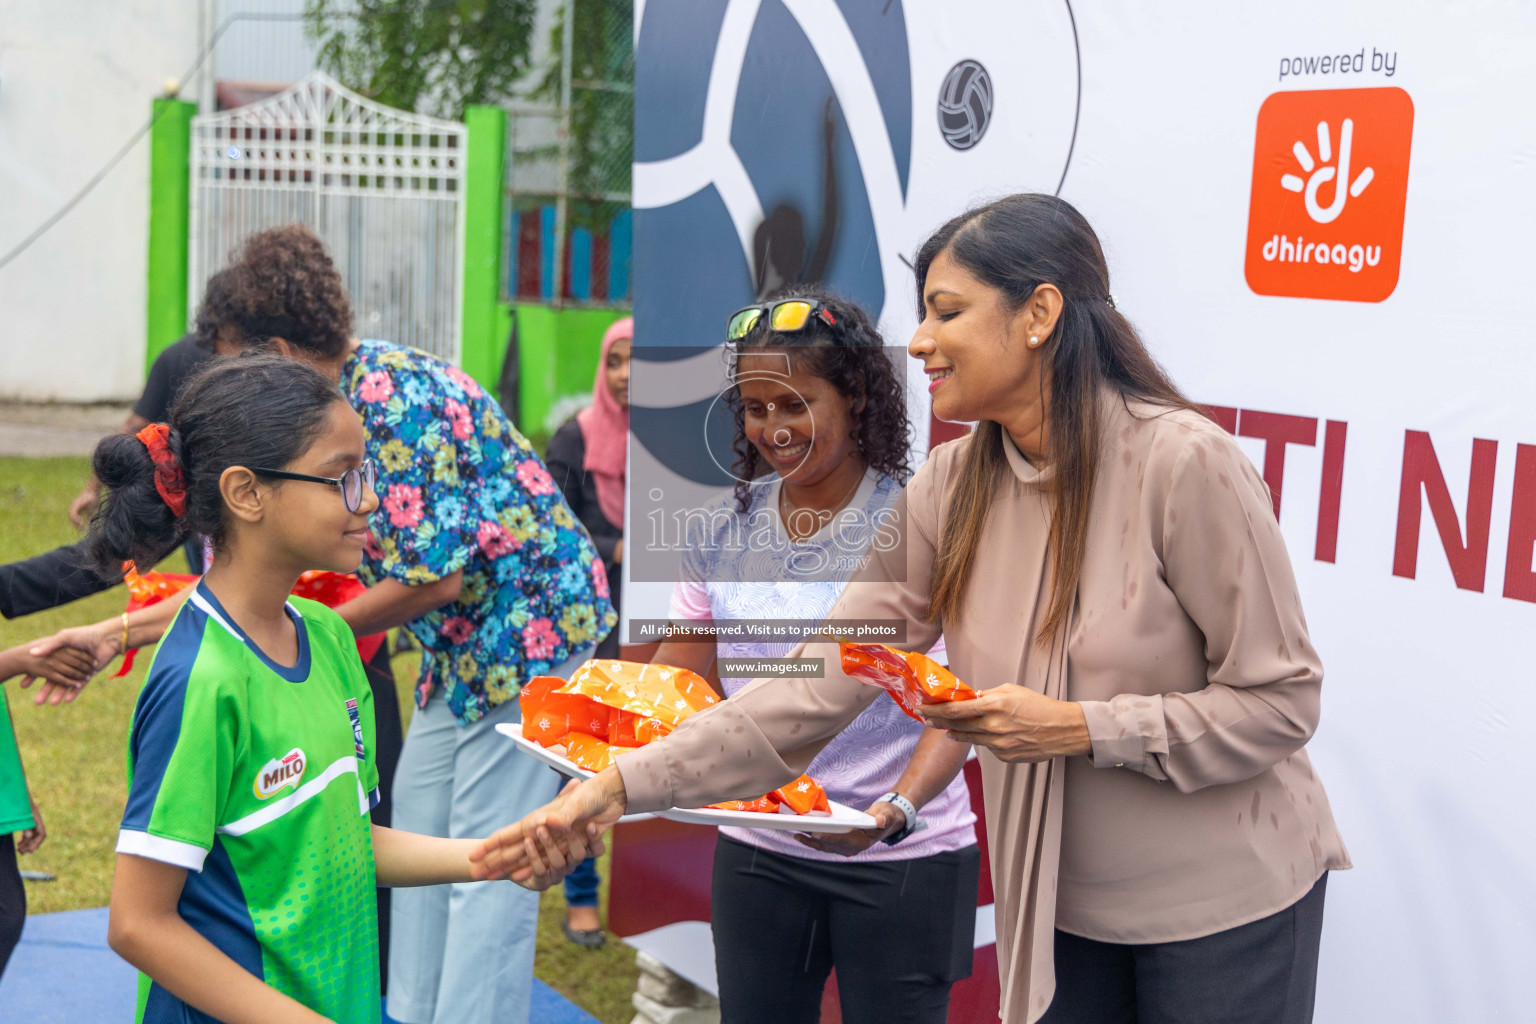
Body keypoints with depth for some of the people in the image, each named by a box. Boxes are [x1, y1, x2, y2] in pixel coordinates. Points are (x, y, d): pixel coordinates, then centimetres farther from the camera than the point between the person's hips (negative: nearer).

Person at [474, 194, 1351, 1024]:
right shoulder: (953, 489, -4)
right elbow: (822, 680, -9)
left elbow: (1280, 699, -15)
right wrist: (627, 785, -17)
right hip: (1063, 907, 5)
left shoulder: (1184, 462, -20)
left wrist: (1079, 728, -23)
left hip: (1225, 906, -4)